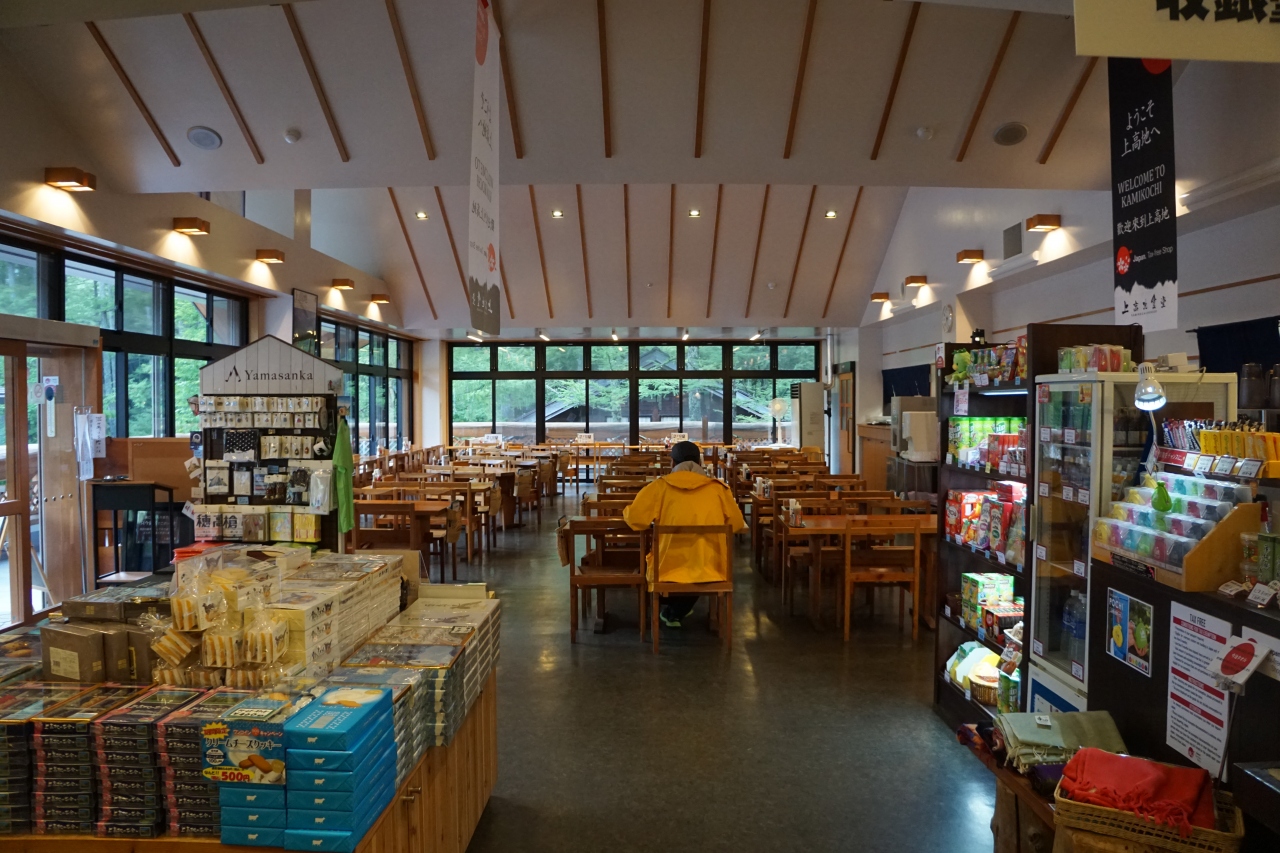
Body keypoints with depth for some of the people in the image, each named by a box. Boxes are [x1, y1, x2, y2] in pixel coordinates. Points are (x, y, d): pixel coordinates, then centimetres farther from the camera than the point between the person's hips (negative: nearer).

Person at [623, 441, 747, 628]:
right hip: (710, 568, 1)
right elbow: (737, 524, 9)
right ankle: (675, 612, 36)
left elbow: (634, 518, -5)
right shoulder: (718, 488, 2)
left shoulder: (660, 486, -2)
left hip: (669, 567, -1)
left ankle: (670, 608, 43)